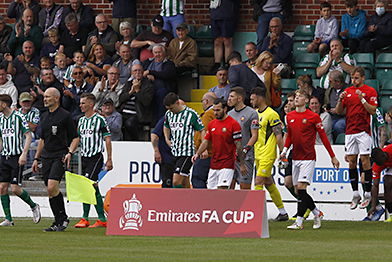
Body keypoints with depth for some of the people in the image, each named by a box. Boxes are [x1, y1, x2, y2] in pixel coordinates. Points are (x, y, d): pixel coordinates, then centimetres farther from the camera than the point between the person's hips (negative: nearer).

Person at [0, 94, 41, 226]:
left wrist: (24, 154, -18)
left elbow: (28, 136, -10)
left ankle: (33, 206, 13)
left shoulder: (18, 117, -8)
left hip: (17, 156, -7)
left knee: (15, 188, -12)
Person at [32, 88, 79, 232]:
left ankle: (63, 217, -6)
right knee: (50, 190, 4)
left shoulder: (65, 116, -5)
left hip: (60, 156, -7)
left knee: (52, 187, -20)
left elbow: (75, 138, -2)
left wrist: (69, 153, -17)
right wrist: (36, 158, 20)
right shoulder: (44, 116, 15)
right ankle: (58, 222, 10)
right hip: (46, 157, 7)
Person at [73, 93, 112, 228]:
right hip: (84, 157, 7)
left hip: (96, 157, -7)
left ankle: (85, 218, -12)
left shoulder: (99, 119, -6)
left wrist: (109, 160, -9)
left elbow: (107, 140, -6)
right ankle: (102, 219, 10)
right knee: (94, 189, 7)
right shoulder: (81, 120, 14)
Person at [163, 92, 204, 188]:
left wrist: (204, 149, -13)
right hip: (175, 153, 7)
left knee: (176, 181, -17)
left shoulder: (191, 114, -10)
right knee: (184, 185, 12)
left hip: (187, 152, -7)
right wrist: (167, 139, 14)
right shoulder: (168, 114, 8)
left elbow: (202, 130, -4)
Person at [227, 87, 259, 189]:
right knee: (229, 186, 3)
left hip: (245, 157, -6)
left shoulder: (251, 113, -5)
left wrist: (244, 150, -19)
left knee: (245, 186, -5)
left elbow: (254, 136, -9)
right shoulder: (230, 114, 15)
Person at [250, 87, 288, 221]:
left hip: (267, 155, -9)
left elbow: (278, 136, -13)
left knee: (258, 182, -13)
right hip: (258, 154, 9)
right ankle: (283, 212, 20)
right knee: (268, 183, 12)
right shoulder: (255, 113, 13)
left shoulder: (271, 114, -12)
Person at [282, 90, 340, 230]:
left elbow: (323, 137, -1)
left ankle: (299, 221, -13)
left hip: (308, 157, -6)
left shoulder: (313, 117, -6)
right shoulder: (290, 116, 10)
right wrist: (285, 150, 7)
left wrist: (333, 156, 0)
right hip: (295, 158, 6)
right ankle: (317, 213, 24)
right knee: (298, 189, 6)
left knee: (301, 188, -14)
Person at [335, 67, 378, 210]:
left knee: (365, 160, -6)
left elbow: (373, 111, -7)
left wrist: (362, 99, -18)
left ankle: (368, 194, -1)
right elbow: (338, 111, 13)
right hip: (350, 131, 5)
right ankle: (355, 194, 7)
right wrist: (340, 100, -6)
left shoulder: (370, 91, 0)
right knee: (351, 161, 3)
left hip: (363, 131, -5)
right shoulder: (347, 91, 13)